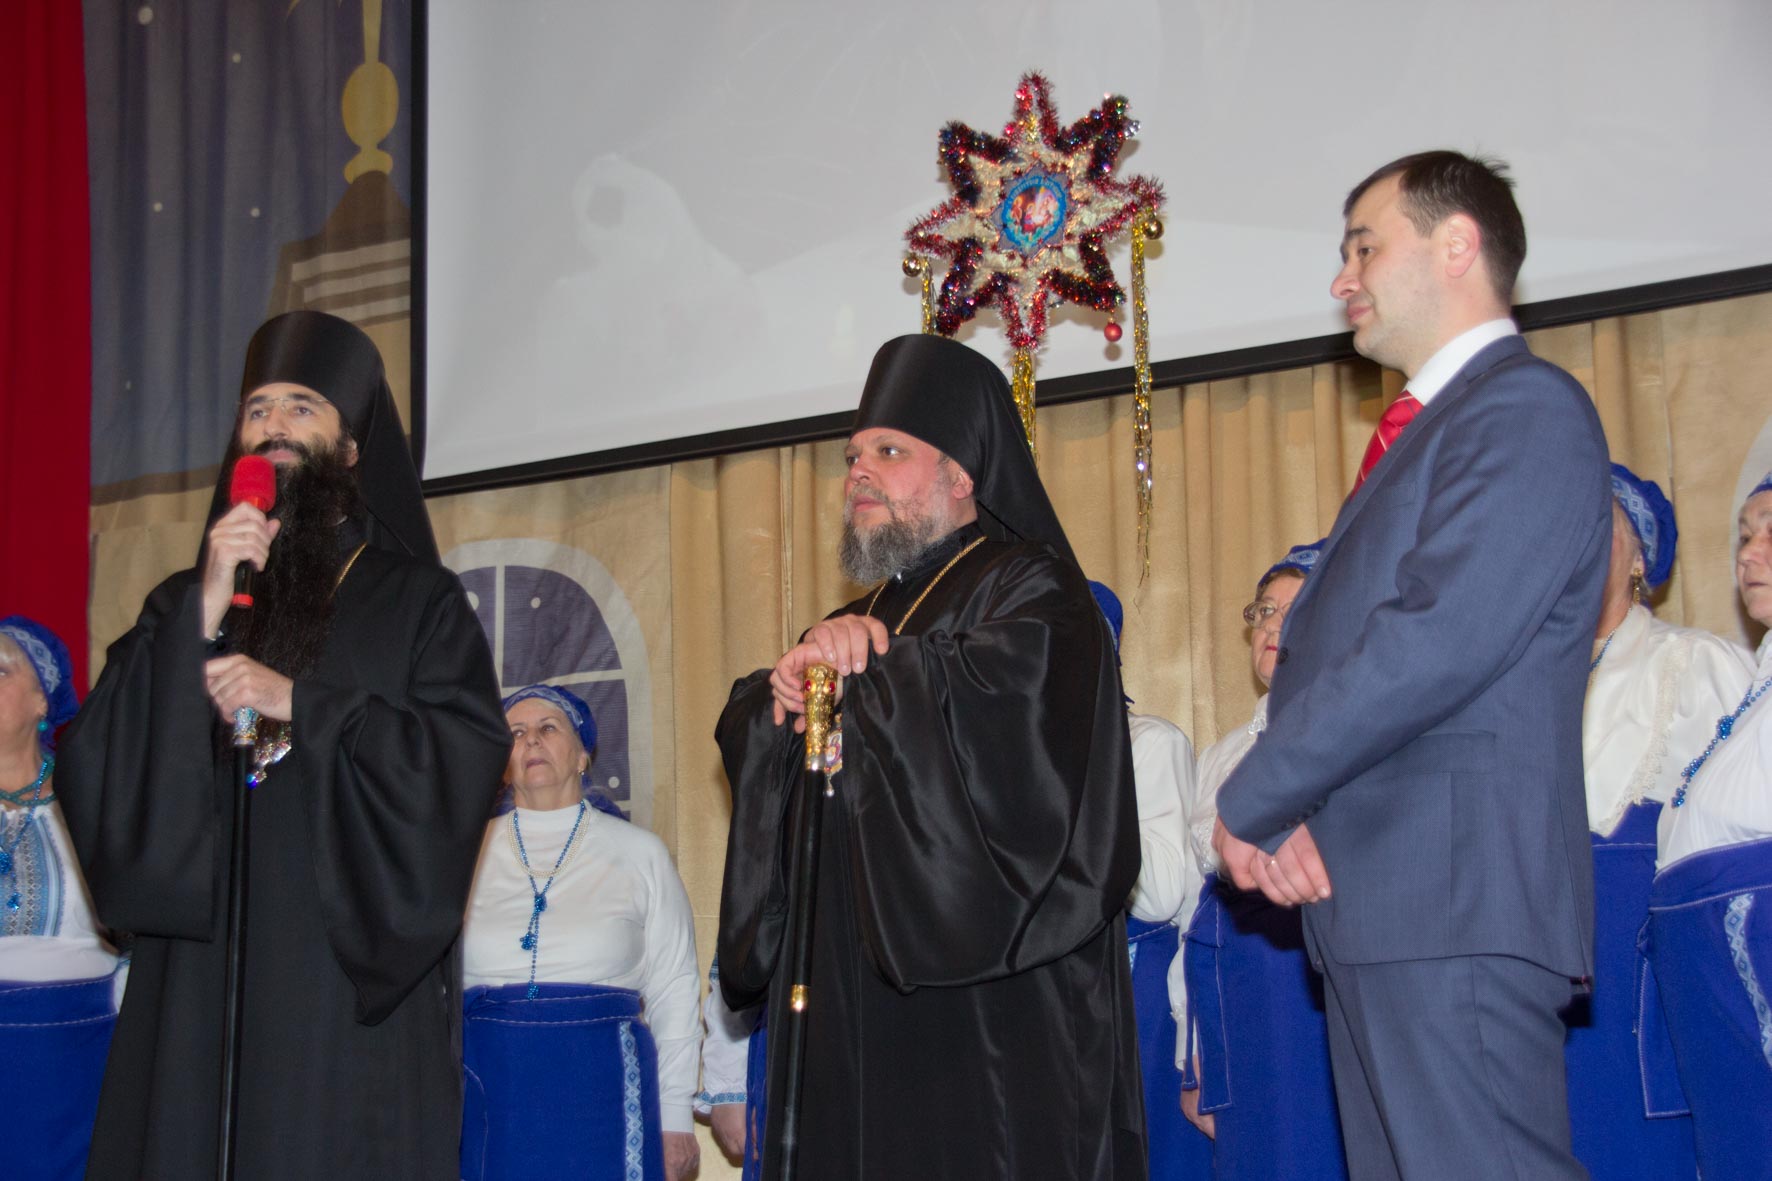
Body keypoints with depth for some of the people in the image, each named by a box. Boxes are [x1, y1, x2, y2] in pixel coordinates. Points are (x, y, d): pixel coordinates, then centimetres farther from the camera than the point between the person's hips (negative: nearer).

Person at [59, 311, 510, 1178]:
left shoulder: (418, 602, 7)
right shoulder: (183, 601, 15)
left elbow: (463, 762, -8)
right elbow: (98, 765, 0)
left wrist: (299, 705, -14)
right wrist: (203, 613, -10)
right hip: (199, 978, 3)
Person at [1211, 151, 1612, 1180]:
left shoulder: (1526, 408, -8)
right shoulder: (1428, 431, 23)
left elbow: (1443, 641, -20)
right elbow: (1328, 647, 18)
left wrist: (1254, 803, -11)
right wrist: (1284, 811, -2)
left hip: (1454, 903, -9)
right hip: (1380, 904, 10)